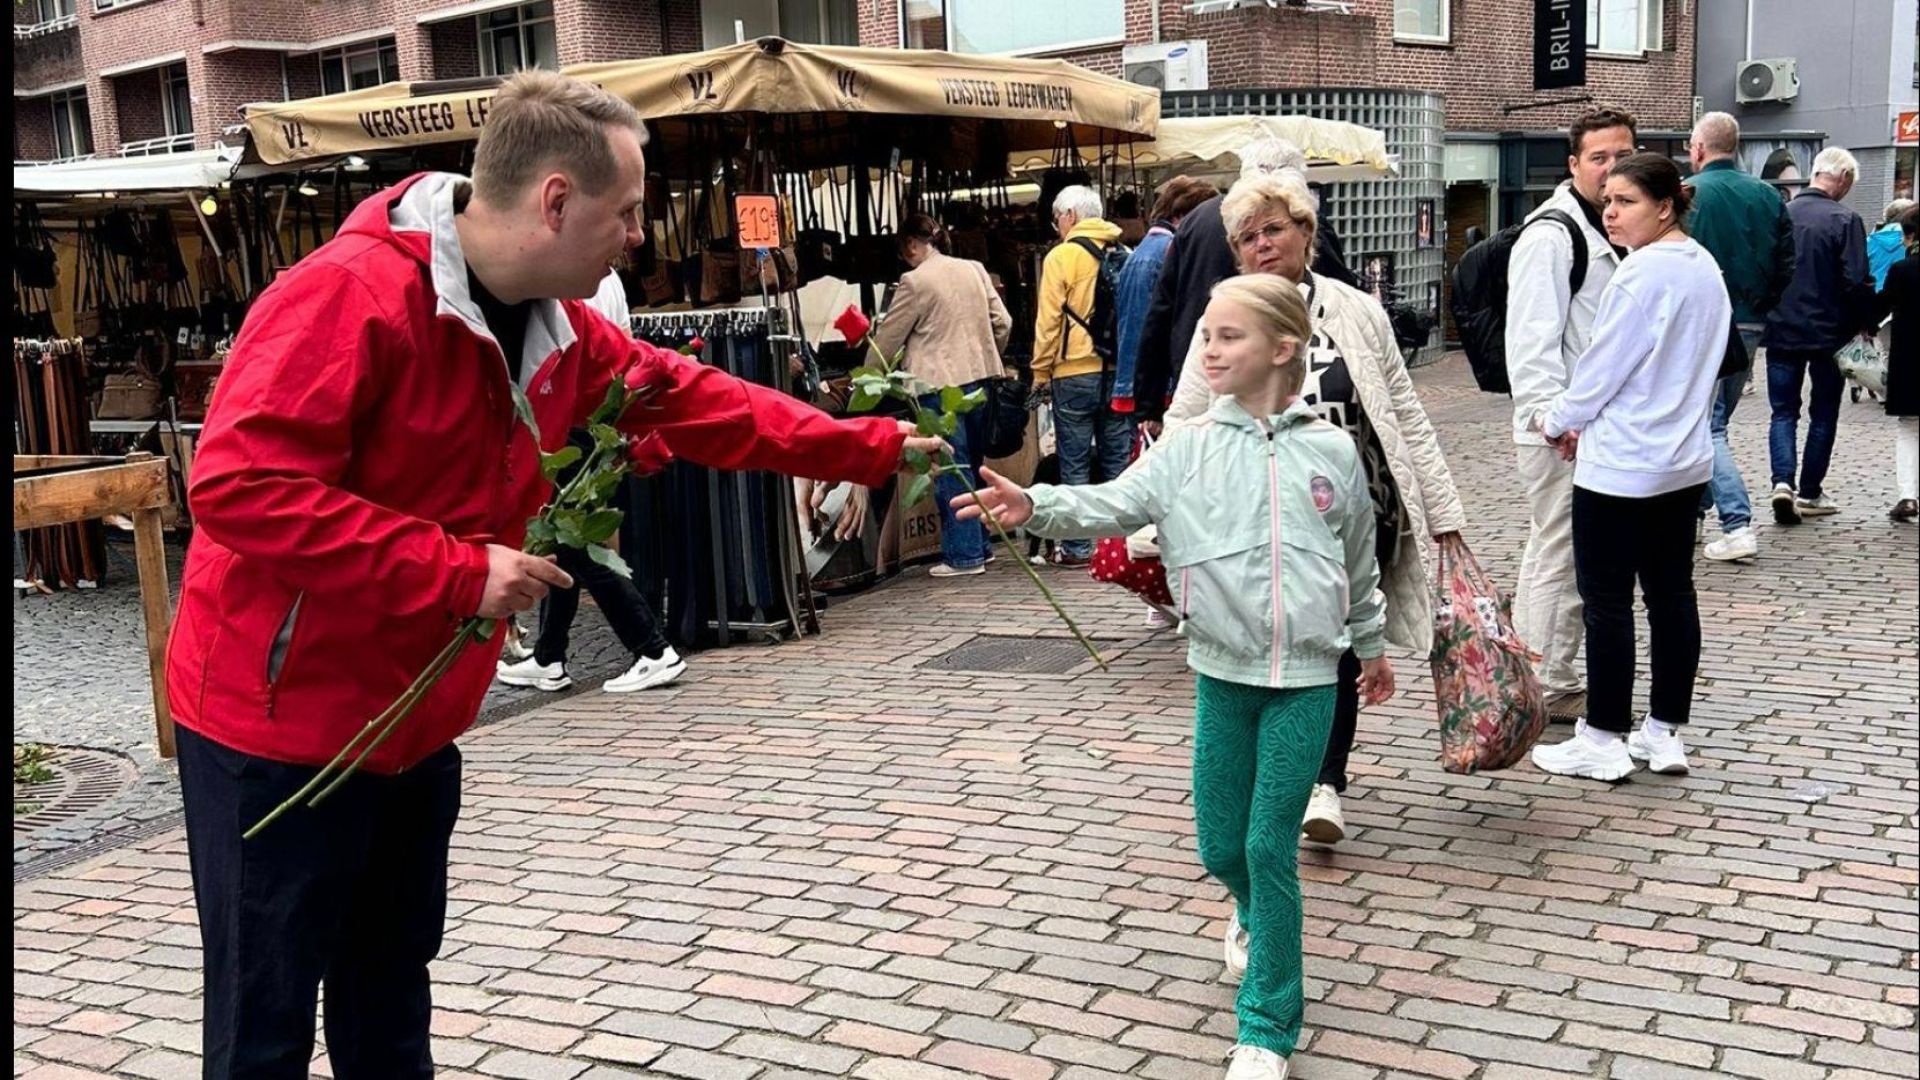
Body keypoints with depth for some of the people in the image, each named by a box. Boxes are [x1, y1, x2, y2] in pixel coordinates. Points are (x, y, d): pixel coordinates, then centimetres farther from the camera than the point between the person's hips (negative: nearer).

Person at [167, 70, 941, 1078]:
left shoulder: (559, 330, 2)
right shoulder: (350, 293, -24)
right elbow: (239, 486, -31)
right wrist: (459, 571, -29)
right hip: (278, 718, -8)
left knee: (391, 991, 21)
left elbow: (692, 399, 14)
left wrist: (869, 447, 12)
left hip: (410, 722, 8)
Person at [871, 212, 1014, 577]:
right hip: (982, 379, 7)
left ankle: (964, 554, 0)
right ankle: (980, 543, 22)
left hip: (942, 385, -7)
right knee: (973, 465, 16)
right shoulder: (975, 270, 10)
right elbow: (1002, 323, 10)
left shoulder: (915, 281, -8)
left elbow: (887, 338, -1)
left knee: (951, 470, -1)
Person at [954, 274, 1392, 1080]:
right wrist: (1036, 507, -32)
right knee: (1220, 847, 11)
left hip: (1306, 678, -2)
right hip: (1222, 674, 2)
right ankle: (1257, 915, 48)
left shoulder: (1332, 452, -1)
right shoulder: (1189, 449, -1)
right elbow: (1113, 505, -15)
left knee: (1270, 847, -3)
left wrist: (1372, 645, 22)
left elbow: (1359, 564, 12)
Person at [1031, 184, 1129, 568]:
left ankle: (1078, 547, 2)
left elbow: (1049, 320, -7)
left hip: (1075, 374, -4)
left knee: (1075, 463, 1)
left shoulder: (1062, 256, -6)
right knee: (1118, 460, 9)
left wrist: (1040, 371, 1)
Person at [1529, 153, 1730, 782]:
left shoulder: (1644, 272, -19)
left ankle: (1603, 741, 8)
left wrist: (1559, 421, 3)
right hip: (1685, 460, 9)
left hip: (1623, 465, -9)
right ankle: (1664, 733, 21)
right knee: (1671, 593, 13)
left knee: (1607, 601, 0)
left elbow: (1605, 364, -15)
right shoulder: (1706, 268, 10)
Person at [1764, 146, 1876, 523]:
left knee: (1783, 411, 9)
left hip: (1781, 331, 2)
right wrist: (1864, 323, 1)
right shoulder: (1845, 220, -13)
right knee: (1824, 413, 12)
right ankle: (1810, 493, 16)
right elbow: (1857, 283, -15)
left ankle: (1783, 482, -11)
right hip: (1828, 333, -2)